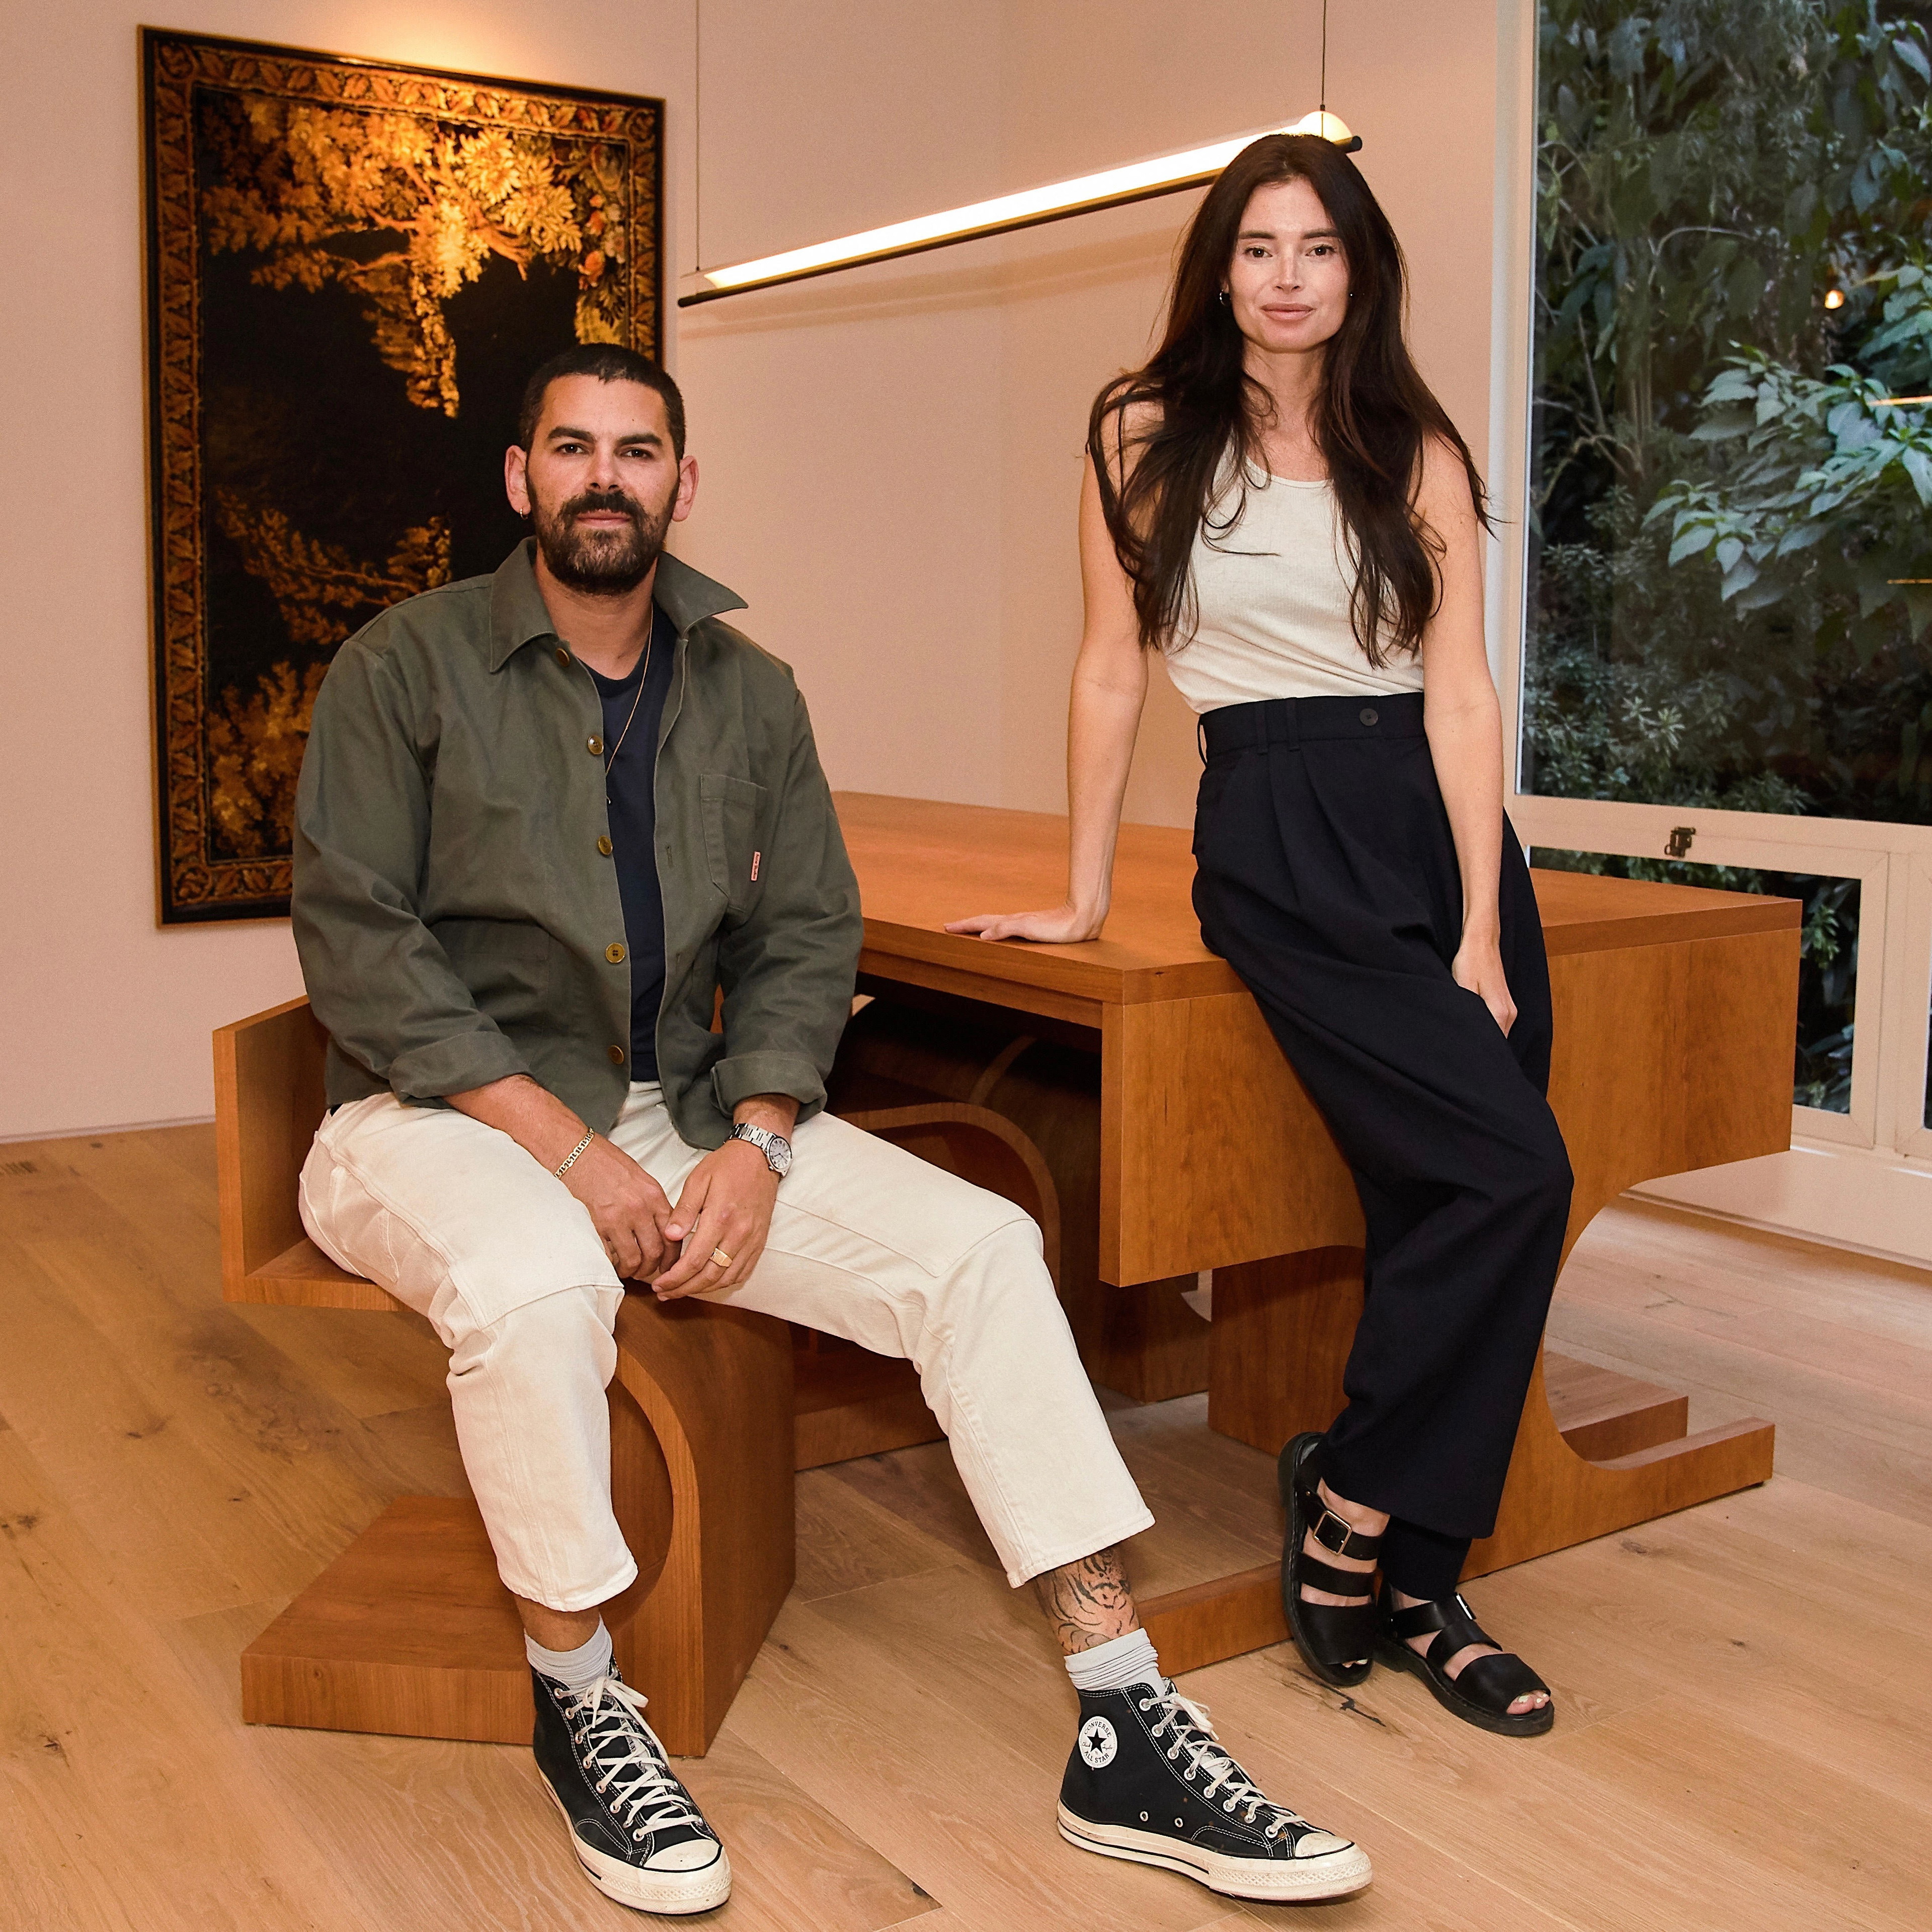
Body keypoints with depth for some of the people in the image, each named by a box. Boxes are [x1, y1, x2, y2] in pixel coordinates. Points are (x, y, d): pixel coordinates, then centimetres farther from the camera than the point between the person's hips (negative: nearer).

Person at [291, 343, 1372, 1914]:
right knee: (537, 1283, -39)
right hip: (440, 1115, -4)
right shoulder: (406, 668, -4)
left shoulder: (747, 693, 8)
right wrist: (565, 1145, -20)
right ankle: (579, 1707, -11)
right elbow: (357, 944, -11)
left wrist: (754, 1143, -12)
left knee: (982, 1248, -15)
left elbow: (805, 937, 6)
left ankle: (1125, 1733, -11)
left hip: (688, 1106, 4)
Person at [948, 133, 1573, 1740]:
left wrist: (1481, 935, -7)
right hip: (1276, 838, -4)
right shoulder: (1147, 438, 5)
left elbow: (1460, 694, 2)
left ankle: (1409, 1587, 13)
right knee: (1511, 1176, -17)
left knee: (1439, 1218, 0)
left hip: (1444, 825, 4)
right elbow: (1111, 673, 7)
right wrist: (1083, 894, 7)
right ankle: (1352, 1500, 2)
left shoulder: (1417, 452, 10)